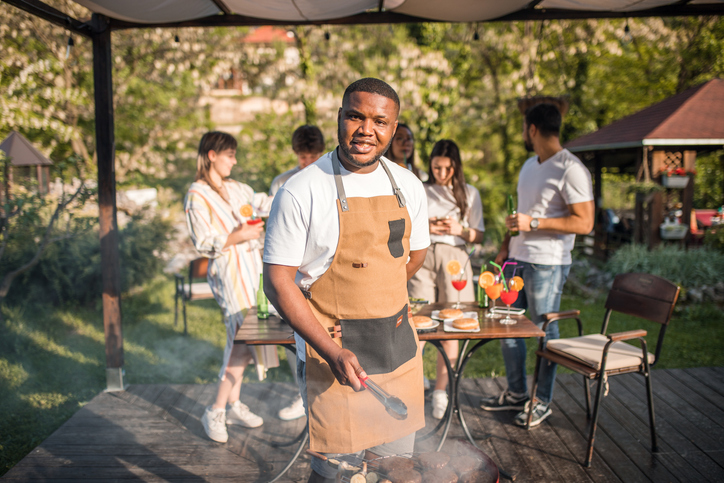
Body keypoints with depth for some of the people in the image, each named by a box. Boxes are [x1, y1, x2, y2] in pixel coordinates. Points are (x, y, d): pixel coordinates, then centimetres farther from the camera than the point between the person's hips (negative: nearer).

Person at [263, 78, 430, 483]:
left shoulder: (408, 187, 4)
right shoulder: (302, 191, -12)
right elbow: (278, 282, -12)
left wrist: (374, 298, 3)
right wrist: (332, 352, -20)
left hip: (400, 346, 5)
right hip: (332, 349, -5)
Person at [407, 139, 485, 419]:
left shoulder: (469, 194, 12)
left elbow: (479, 236, 10)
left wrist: (459, 229, -9)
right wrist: (426, 228, -6)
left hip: (455, 258, 0)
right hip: (423, 257, 0)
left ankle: (440, 391, 10)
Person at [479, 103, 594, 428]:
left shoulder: (571, 169, -13)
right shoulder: (529, 165, 16)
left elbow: (584, 223, -18)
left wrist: (533, 223, -21)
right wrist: (507, 245, 17)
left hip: (547, 263, -9)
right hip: (518, 258, 9)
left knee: (544, 331, 1)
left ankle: (543, 401, 17)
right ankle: (516, 393, 26)